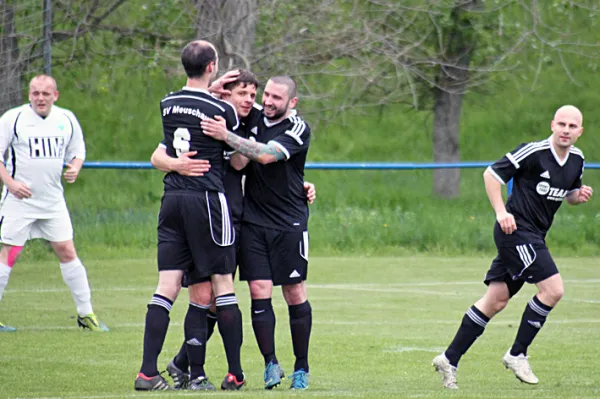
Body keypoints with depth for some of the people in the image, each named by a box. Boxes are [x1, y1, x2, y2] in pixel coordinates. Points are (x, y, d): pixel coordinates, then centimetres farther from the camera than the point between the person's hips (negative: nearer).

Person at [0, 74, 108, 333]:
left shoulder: (67, 120, 5)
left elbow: (78, 152, 17)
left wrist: (74, 169, -5)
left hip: (53, 200, 4)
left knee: (67, 252, 3)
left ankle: (86, 314, 12)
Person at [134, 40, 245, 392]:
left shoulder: (167, 105, 7)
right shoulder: (222, 110, -8)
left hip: (172, 200, 5)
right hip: (208, 199, -5)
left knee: (168, 286, 1)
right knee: (222, 283, 2)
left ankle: (148, 372, -8)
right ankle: (235, 374, 4)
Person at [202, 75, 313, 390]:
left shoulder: (298, 129, -8)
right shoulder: (255, 120, 6)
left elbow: (266, 155, -23)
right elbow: (238, 162, -1)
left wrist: (226, 136, -25)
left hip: (289, 223, -4)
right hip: (253, 220, 4)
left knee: (295, 293, 1)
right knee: (259, 291, -5)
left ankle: (301, 368, 10)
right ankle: (270, 364, 1)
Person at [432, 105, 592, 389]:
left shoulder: (576, 160, 9)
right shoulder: (533, 152, -14)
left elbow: (569, 194, 25)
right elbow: (492, 174, -10)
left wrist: (578, 195, 1)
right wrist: (501, 212, -18)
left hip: (534, 237, 8)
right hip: (516, 230, -8)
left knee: (496, 301, 7)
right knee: (553, 289, -15)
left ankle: (449, 359, 11)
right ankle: (517, 355, -4)